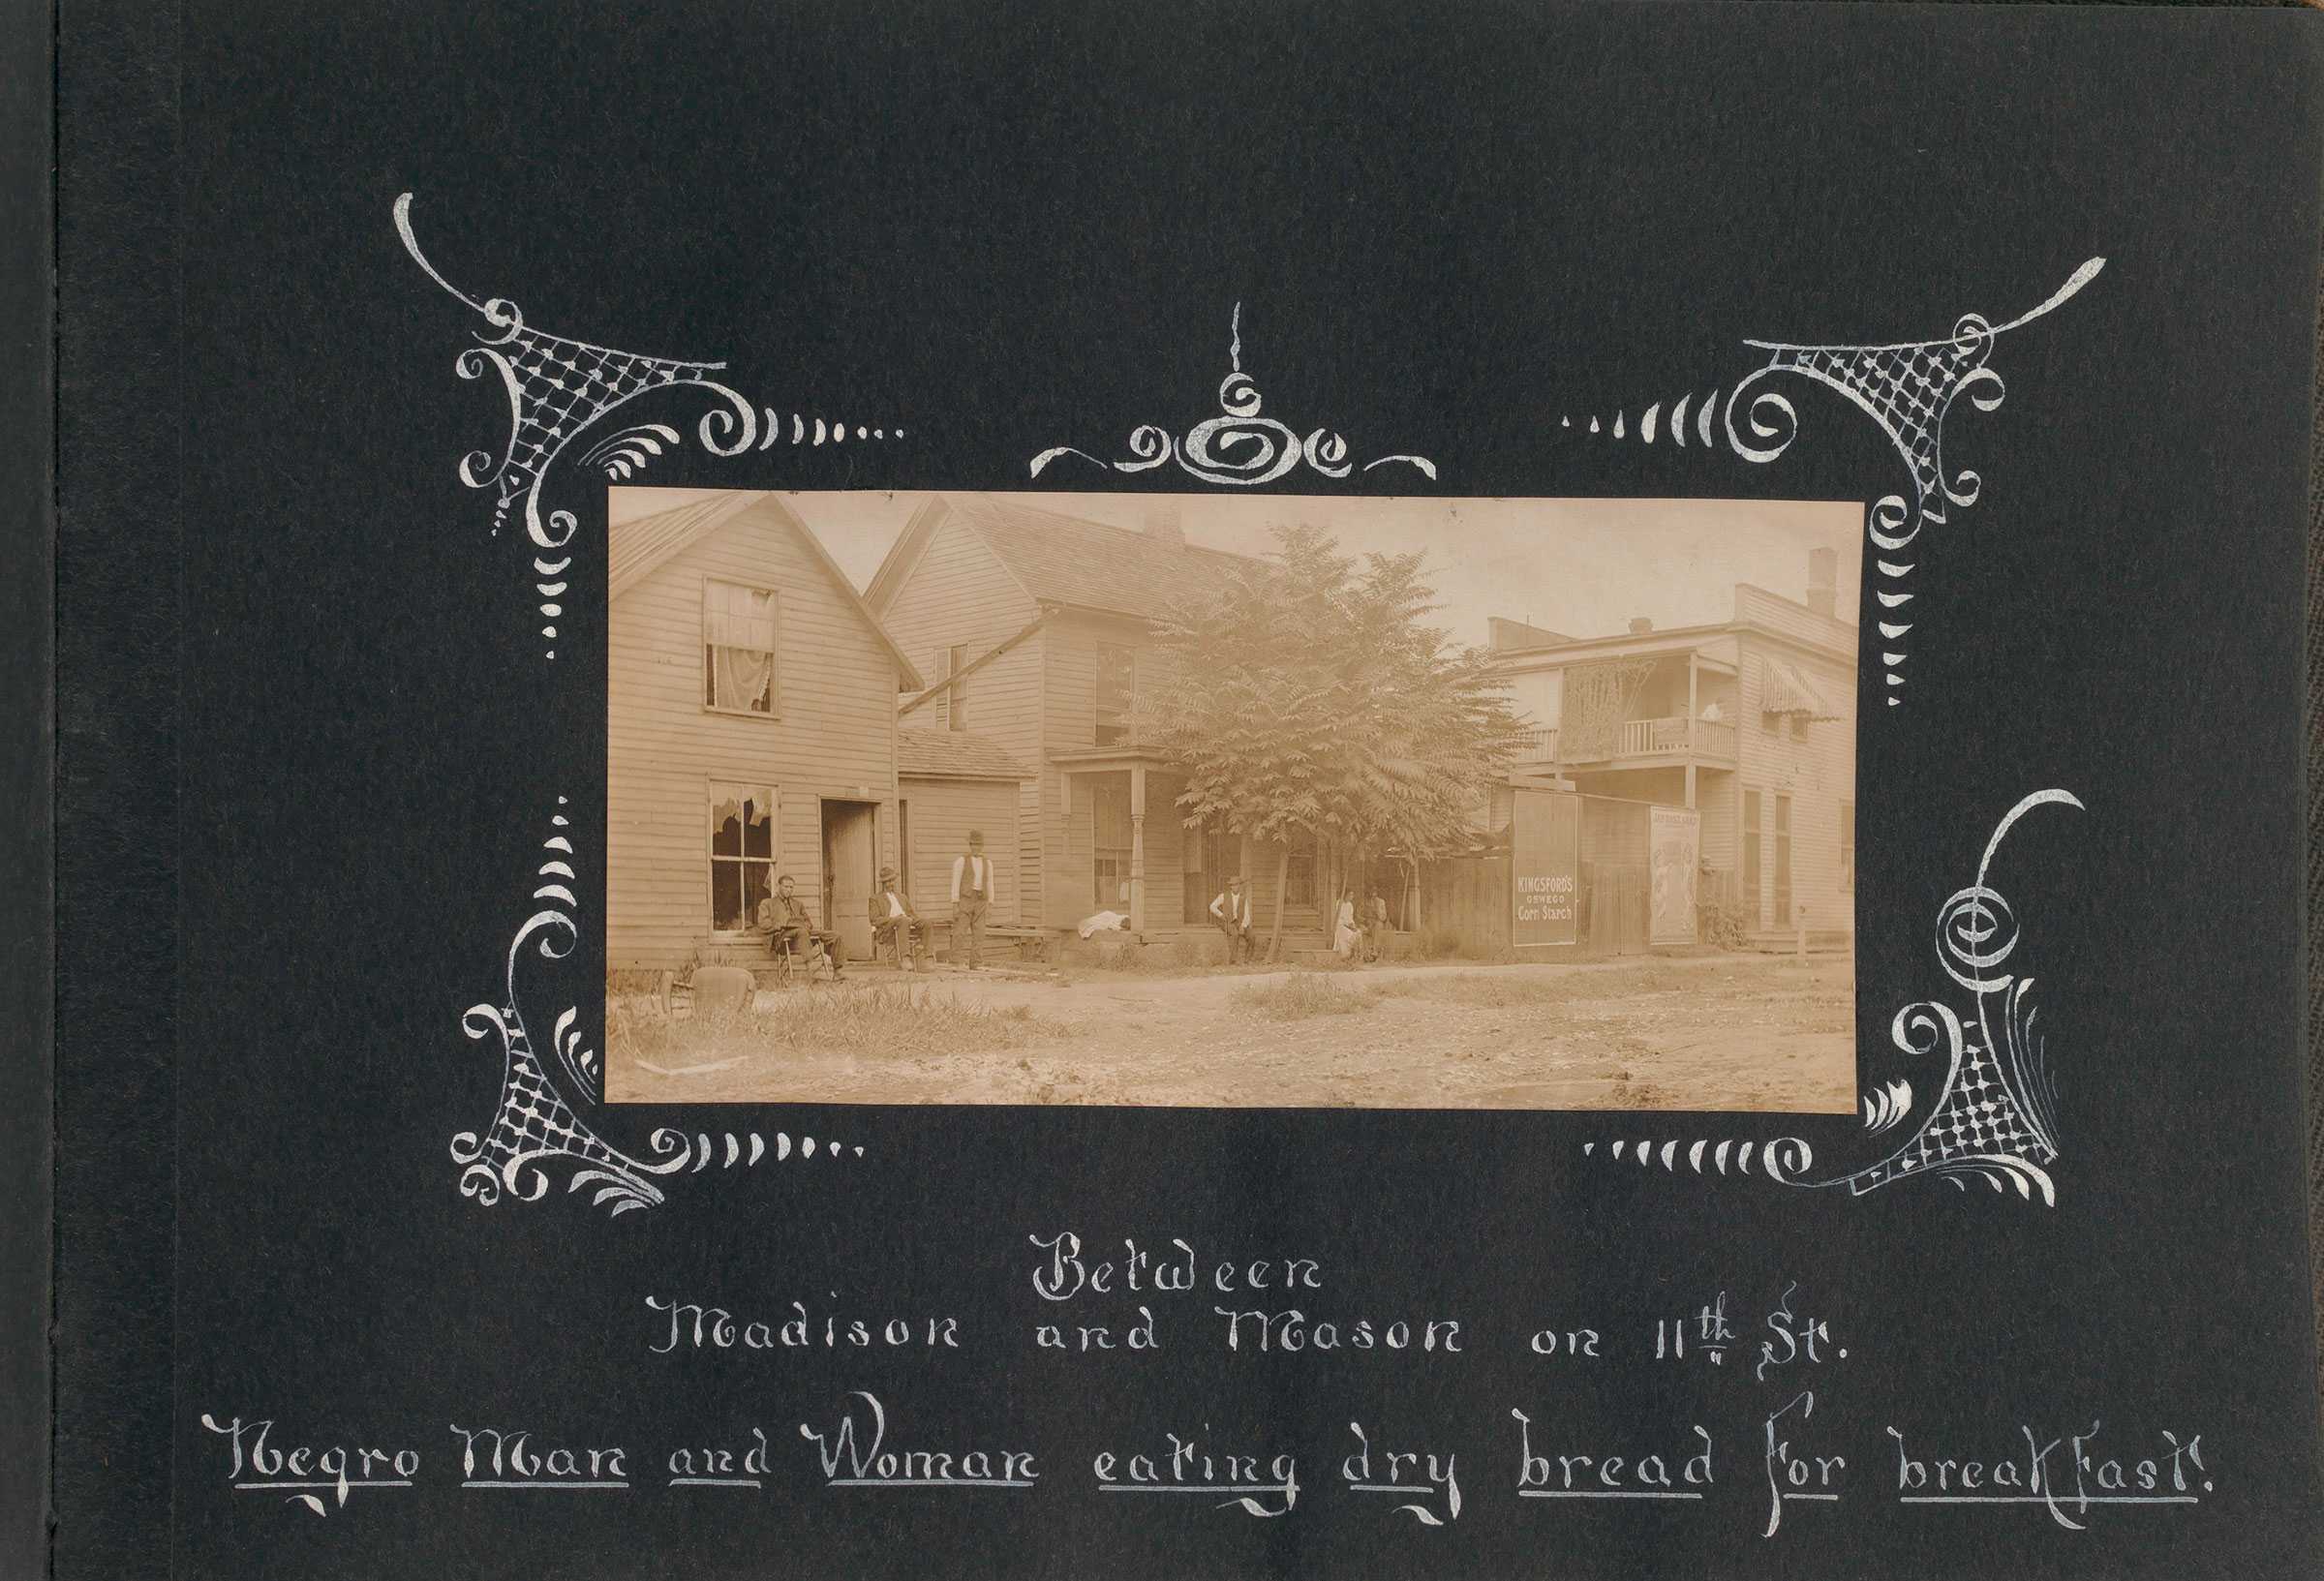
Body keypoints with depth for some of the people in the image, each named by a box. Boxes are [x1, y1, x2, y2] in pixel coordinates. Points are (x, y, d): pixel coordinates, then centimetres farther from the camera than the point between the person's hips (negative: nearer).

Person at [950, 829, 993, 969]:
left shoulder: (987, 863, 12)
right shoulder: (961, 861, -2)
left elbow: (990, 885, 12)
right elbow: (955, 883, -5)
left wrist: (990, 905, 5)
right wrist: (955, 905, -12)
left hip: (980, 901, 4)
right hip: (964, 899, -4)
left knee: (979, 934, -2)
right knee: (960, 933, -7)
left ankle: (975, 964, 0)